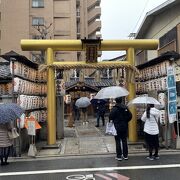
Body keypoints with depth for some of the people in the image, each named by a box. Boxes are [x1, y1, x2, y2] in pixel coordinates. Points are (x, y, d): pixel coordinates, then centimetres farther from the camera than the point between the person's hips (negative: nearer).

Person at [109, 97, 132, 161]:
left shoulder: (114, 108, -14)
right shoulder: (125, 108, 1)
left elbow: (110, 117, -17)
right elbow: (130, 116, 3)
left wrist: (112, 121, 3)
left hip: (117, 127, -5)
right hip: (124, 127, 5)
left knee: (118, 142, 2)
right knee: (124, 141, 13)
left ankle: (119, 156, 5)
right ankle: (125, 155, 19)